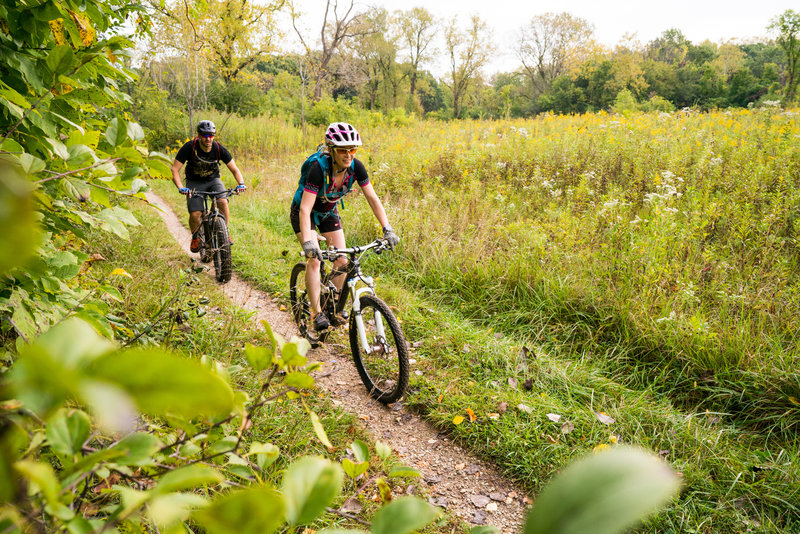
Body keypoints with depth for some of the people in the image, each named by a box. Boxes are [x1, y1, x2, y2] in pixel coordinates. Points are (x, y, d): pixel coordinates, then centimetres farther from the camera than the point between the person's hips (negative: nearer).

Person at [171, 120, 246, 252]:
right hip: (194, 183, -1)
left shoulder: (219, 149, -17)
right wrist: (180, 187, -37)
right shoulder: (189, 148, -22)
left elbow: (235, 169, -11)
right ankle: (195, 237, 14)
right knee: (195, 214, -17)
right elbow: (175, 169, -21)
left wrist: (241, 184, -30)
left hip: (213, 180, 1)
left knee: (223, 202, -28)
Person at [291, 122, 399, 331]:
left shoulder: (356, 167, -22)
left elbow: (372, 198, -17)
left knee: (342, 261, -4)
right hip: (303, 212, -5)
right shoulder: (318, 168, -35)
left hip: (329, 212, 5)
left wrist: (387, 229, -27)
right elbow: (305, 209, -40)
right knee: (314, 258, -21)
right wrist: (308, 242, -52)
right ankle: (317, 313, -14)